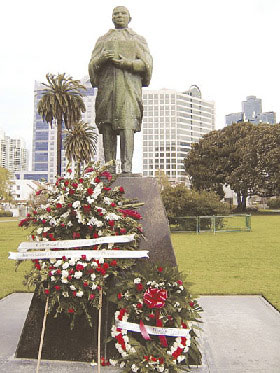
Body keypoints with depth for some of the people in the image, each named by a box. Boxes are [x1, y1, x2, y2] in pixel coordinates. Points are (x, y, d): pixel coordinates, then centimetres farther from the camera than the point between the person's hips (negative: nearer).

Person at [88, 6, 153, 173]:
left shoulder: (137, 39, 19)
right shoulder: (103, 40, 26)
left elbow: (147, 63, 6)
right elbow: (92, 65, 17)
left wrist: (126, 63, -9)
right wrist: (102, 58, -5)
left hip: (129, 86, -2)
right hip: (107, 86, 2)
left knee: (127, 125, -17)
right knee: (107, 127, -7)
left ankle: (127, 167, -22)